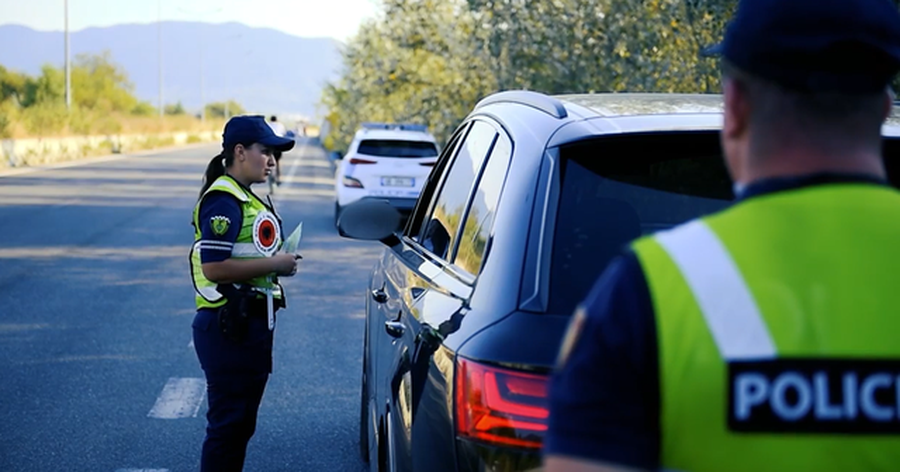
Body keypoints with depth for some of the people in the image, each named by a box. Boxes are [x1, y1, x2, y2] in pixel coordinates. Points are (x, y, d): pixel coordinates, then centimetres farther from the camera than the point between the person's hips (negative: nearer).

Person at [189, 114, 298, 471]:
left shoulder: (249, 200, 16)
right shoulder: (223, 201, -15)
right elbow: (213, 267, -25)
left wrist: (277, 263, 7)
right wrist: (272, 264, -18)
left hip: (249, 325, 10)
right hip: (228, 328, -10)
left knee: (241, 422, 16)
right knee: (227, 422, -5)